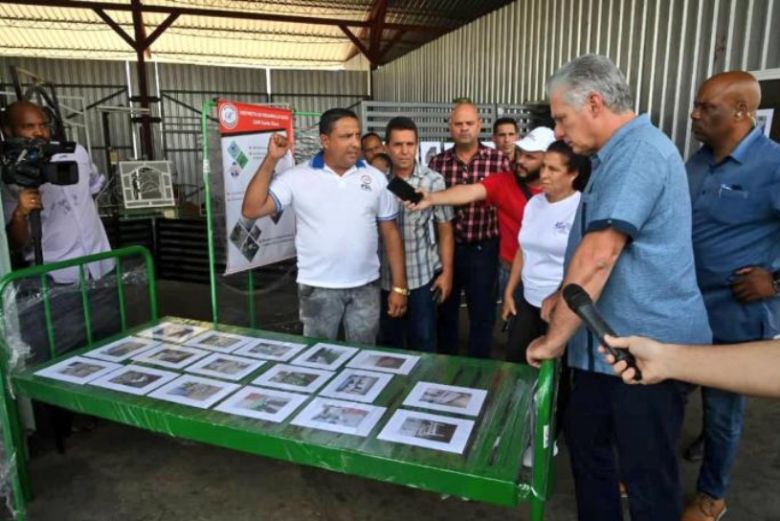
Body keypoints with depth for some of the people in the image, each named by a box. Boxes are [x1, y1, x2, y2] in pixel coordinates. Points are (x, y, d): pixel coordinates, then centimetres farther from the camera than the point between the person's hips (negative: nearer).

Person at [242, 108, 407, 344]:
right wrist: (271, 160, -15)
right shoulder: (297, 177, -5)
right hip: (318, 288, -1)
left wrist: (399, 286, 1)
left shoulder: (375, 178, 2)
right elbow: (251, 210, -9)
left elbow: (390, 232, 4)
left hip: (366, 287, 2)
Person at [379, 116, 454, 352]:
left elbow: (445, 230, -1)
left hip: (423, 276, -1)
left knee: (423, 342, 12)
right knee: (388, 342, 16)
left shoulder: (433, 181, -7)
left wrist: (447, 272, -3)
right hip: (385, 276, 2)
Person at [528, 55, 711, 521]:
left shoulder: (638, 151, -20)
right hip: (612, 342, 10)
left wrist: (555, 338, -19)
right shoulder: (620, 154, 14)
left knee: (647, 476, 7)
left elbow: (599, 255, -27)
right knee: (585, 438, 21)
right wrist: (565, 296, 11)